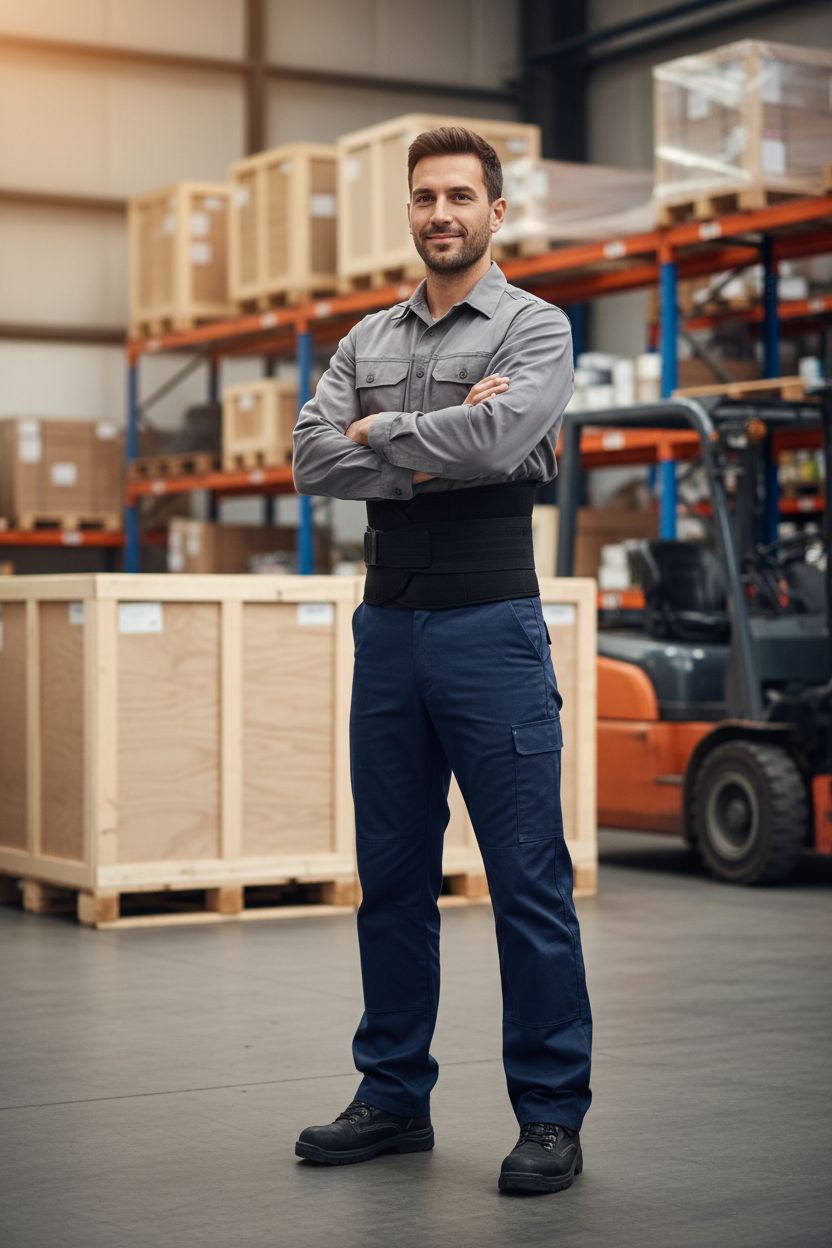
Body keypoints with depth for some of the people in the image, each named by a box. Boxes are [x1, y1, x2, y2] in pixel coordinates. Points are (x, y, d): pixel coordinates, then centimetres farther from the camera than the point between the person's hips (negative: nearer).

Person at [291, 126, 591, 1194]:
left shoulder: (535, 329, 0)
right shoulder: (367, 340, 15)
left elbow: (497, 439, -19)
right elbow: (312, 461, 0)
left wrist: (379, 434, -5)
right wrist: (438, 450, -11)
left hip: (490, 625, -5)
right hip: (386, 625, 6)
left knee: (527, 879, -4)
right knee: (392, 875, 11)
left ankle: (550, 1114, 5)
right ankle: (395, 1097, 22)